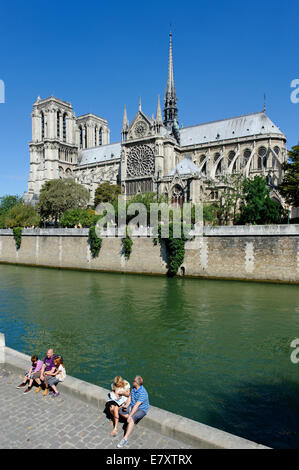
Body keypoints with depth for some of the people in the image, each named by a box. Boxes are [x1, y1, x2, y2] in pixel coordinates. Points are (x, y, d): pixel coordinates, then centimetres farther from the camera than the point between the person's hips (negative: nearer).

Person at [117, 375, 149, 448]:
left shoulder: (143, 393, -28)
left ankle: (125, 439, -32)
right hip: (132, 406, 8)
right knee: (121, 411, -8)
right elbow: (130, 398, 4)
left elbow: (136, 406, -30)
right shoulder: (133, 388, -2)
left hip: (141, 409, -8)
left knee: (132, 418, -34)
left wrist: (130, 416, -30)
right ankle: (132, 421, -3)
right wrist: (126, 406, -14)